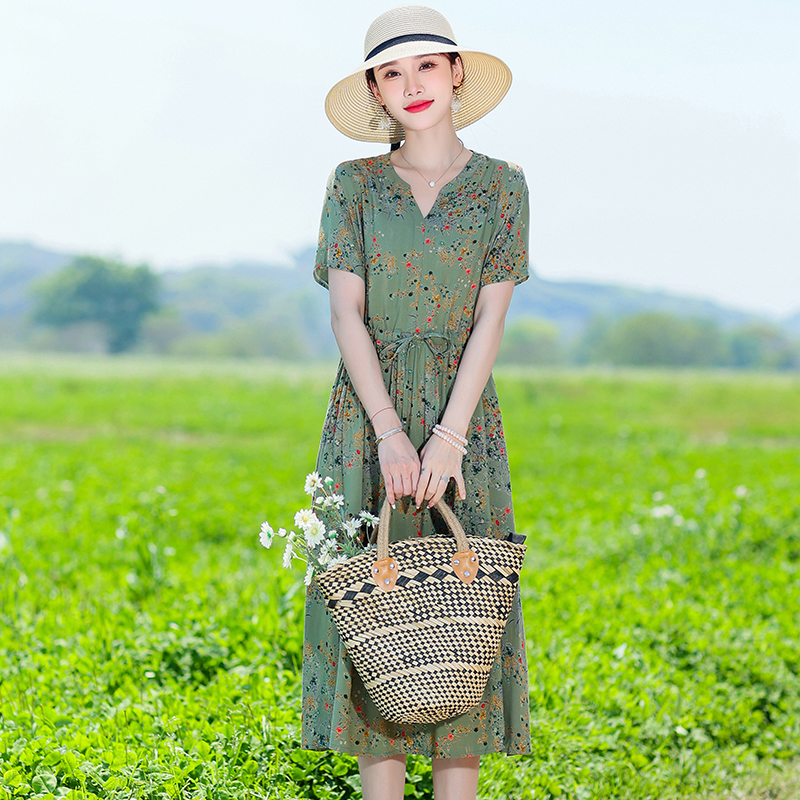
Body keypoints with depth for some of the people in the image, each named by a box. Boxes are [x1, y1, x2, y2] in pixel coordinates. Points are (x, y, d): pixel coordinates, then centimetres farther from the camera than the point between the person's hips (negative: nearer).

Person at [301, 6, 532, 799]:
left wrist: (449, 435, -14)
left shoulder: (501, 185, 5)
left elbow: (490, 318, -3)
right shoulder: (352, 183, 6)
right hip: (368, 413, 0)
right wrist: (389, 433, -14)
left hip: (462, 413, 0)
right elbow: (345, 312, -2)